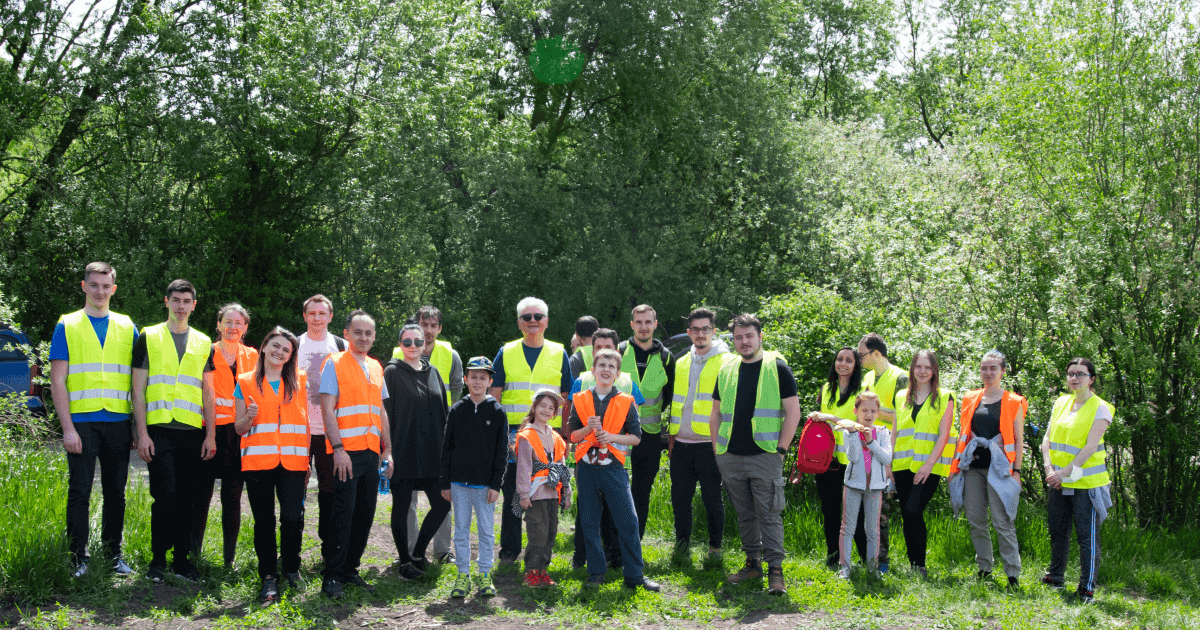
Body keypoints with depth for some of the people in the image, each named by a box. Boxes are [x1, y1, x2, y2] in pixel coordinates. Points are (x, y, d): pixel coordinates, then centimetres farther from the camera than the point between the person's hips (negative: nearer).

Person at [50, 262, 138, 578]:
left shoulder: (127, 327, 12)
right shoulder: (68, 326, 5)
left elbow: (137, 381, 12)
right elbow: (58, 381, -1)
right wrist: (68, 428, -9)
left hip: (118, 422, 2)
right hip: (82, 423, -2)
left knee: (116, 492, 7)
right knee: (79, 492, -1)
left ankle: (113, 555, 16)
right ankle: (78, 559, 7)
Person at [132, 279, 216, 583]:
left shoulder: (203, 343, 15)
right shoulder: (149, 338, 6)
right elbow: (138, 389, 2)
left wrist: (210, 434, 7)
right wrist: (142, 433, -6)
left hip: (192, 433, 3)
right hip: (159, 430, -3)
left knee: (186, 499, 4)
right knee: (165, 495, -9)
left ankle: (182, 559, 11)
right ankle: (158, 559, 3)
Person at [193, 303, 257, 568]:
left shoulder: (251, 356, 13)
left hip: (239, 433, 2)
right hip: (209, 429, -2)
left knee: (233, 496, 4)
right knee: (202, 493, -2)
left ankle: (229, 557, 10)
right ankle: (194, 554, 6)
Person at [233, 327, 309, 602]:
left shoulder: (300, 382, 12)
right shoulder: (245, 383, 10)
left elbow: (307, 420, 13)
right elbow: (238, 428, 10)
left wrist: (309, 456, 3)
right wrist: (249, 417, -13)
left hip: (293, 461, 0)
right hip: (258, 460, 0)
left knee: (293, 518, -8)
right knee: (264, 520, 1)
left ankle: (292, 569, 13)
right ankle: (268, 577, 11)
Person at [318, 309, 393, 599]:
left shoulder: (375, 368, 17)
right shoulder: (335, 364, -2)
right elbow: (327, 409, -8)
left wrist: (387, 450, 14)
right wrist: (338, 448, -17)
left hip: (371, 452, 6)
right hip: (346, 452, -6)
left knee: (365, 514, 7)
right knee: (342, 513, -7)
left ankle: (350, 569, 18)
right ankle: (332, 577, -1)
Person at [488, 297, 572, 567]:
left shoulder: (559, 354, 10)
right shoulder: (506, 353, 8)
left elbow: (566, 399, 10)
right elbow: (493, 397, 8)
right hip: (513, 433, 0)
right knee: (512, 492, 2)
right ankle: (509, 550, 13)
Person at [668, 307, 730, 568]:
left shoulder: (725, 362, -2)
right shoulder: (681, 363, 16)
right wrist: (672, 435, 17)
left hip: (710, 444, -5)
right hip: (682, 443, 5)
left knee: (712, 498, 1)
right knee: (680, 496, 7)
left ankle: (715, 548, 13)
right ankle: (682, 546, 18)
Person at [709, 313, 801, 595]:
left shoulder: (777, 368, -1)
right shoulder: (726, 370, 13)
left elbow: (793, 411, -3)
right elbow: (716, 413, 20)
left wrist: (780, 449, -7)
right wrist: (717, 448, 11)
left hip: (765, 456, -5)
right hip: (730, 457, 5)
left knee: (769, 514, -6)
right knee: (744, 514, 12)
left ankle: (775, 570, -3)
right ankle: (753, 563, 22)